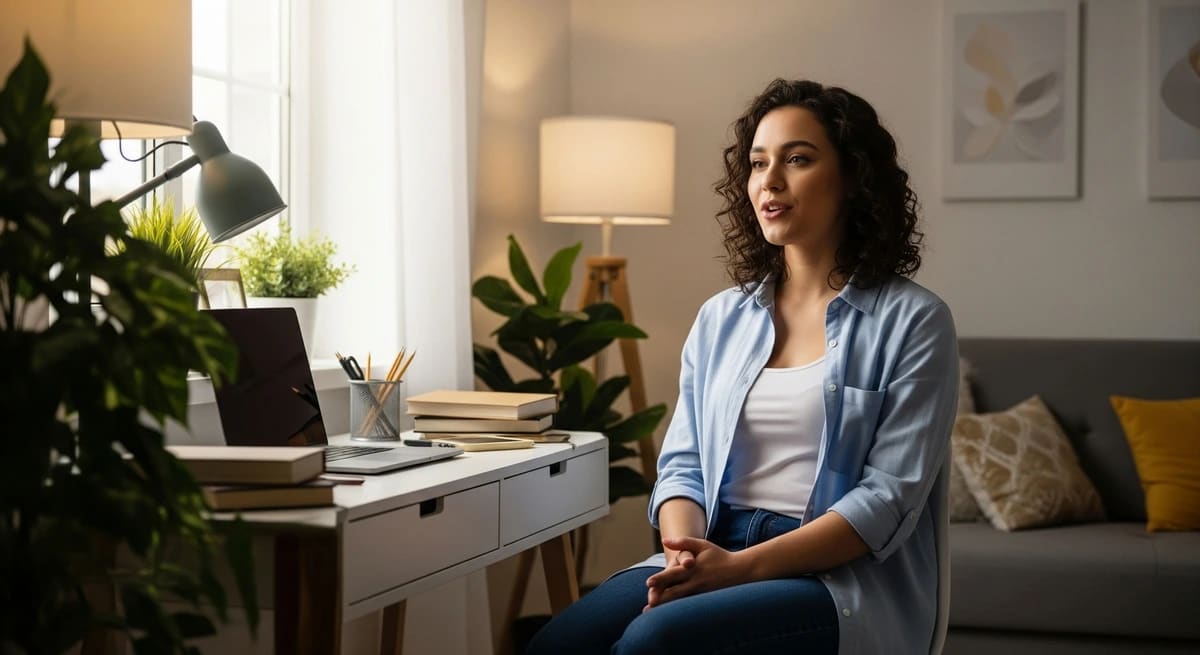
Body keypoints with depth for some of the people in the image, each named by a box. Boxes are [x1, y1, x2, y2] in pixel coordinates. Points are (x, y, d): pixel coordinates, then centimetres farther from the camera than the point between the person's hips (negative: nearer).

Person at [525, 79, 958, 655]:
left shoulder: (912, 321, 0)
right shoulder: (720, 318, 15)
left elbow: (889, 496, -8)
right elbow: (682, 464, 13)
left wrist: (742, 565, -18)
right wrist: (683, 554, -10)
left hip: (844, 578, -4)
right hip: (714, 557, 4)